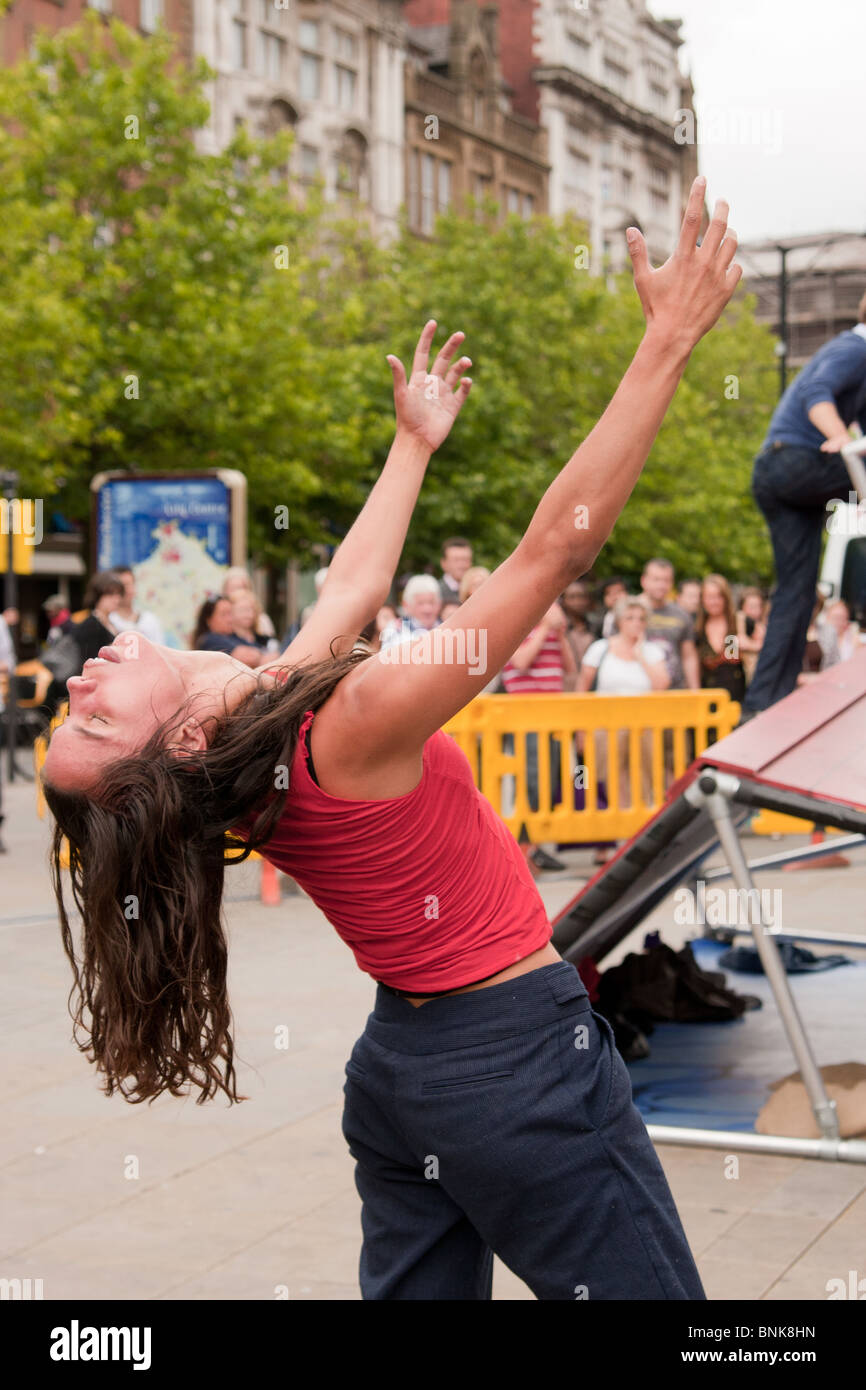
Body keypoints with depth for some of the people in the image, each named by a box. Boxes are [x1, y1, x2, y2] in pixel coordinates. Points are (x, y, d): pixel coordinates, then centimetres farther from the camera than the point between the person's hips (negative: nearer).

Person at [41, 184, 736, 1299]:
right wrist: (671, 338, -25)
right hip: (519, 1061, -8)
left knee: (419, 1287, 19)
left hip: (403, 1060, 9)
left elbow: (352, 588, 13)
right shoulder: (351, 729, -28)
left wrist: (415, 443, 25)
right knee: (644, 1290, 3)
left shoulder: (264, 717, -5)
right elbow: (555, 548, -28)